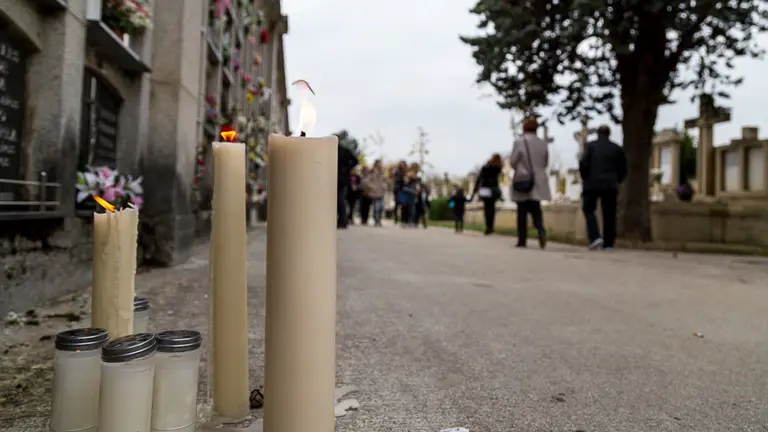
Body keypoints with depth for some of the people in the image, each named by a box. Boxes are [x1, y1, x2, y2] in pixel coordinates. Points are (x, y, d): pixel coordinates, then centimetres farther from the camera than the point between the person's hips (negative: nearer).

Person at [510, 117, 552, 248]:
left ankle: (522, 240, 7)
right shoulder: (543, 143, 1)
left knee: (522, 212, 5)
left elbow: (512, 162, -8)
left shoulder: (519, 142, -11)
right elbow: (545, 162, 8)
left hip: (522, 181, -3)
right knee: (536, 210, 12)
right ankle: (541, 230, -13)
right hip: (538, 183, 3)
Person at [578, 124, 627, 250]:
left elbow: (583, 163, -11)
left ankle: (595, 237, -10)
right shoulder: (617, 148, 9)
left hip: (592, 184, -2)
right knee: (609, 214, 6)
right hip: (610, 185, 3)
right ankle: (608, 244, 7)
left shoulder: (590, 145, 0)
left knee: (588, 210, 8)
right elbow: (623, 169, 7)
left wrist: (585, 178, 2)